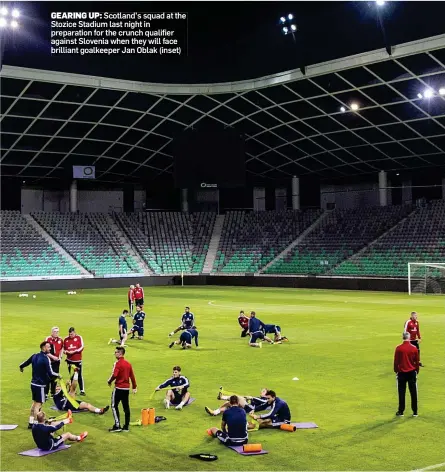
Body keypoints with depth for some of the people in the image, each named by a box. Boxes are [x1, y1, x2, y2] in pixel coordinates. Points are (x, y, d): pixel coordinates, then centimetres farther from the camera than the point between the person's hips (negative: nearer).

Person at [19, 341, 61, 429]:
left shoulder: (34, 356, 4)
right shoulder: (45, 359, -19)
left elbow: (25, 363, 18)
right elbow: (50, 373, -22)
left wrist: (21, 367, 41)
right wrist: (58, 375, -3)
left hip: (33, 383, 8)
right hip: (40, 385, -8)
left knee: (35, 402, 21)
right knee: (38, 404, -1)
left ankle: (31, 422, 26)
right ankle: (34, 423, 1)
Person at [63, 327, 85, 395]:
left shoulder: (79, 338, -4)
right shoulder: (66, 339, 4)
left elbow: (81, 348, -7)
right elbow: (64, 349, 11)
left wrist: (74, 351, -19)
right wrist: (67, 352, -11)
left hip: (78, 360, -3)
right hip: (69, 360, 3)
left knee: (80, 375, -1)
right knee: (71, 375, 7)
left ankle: (82, 390, 3)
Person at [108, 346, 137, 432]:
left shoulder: (117, 363, -13)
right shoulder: (128, 364, 9)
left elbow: (114, 375, -24)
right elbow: (132, 376, 12)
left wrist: (109, 381, -6)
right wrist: (134, 387, 20)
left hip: (118, 388, -7)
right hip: (126, 388, 7)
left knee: (114, 406, 2)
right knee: (126, 407, 10)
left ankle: (117, 426, -3)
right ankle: (126, 426, 14)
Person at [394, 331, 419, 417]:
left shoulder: (398, 348, -9)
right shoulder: (414, 348, -5)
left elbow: (396, 361, -4)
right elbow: (417, 362, 2)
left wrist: (396, 371, 9)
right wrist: (416, 371, 15)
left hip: (401, 373, -1)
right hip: (412, 372, 1)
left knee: (401, 393, 6)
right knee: (413, 393, 9)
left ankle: (401, 411, 9)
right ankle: (415, 411, 13)